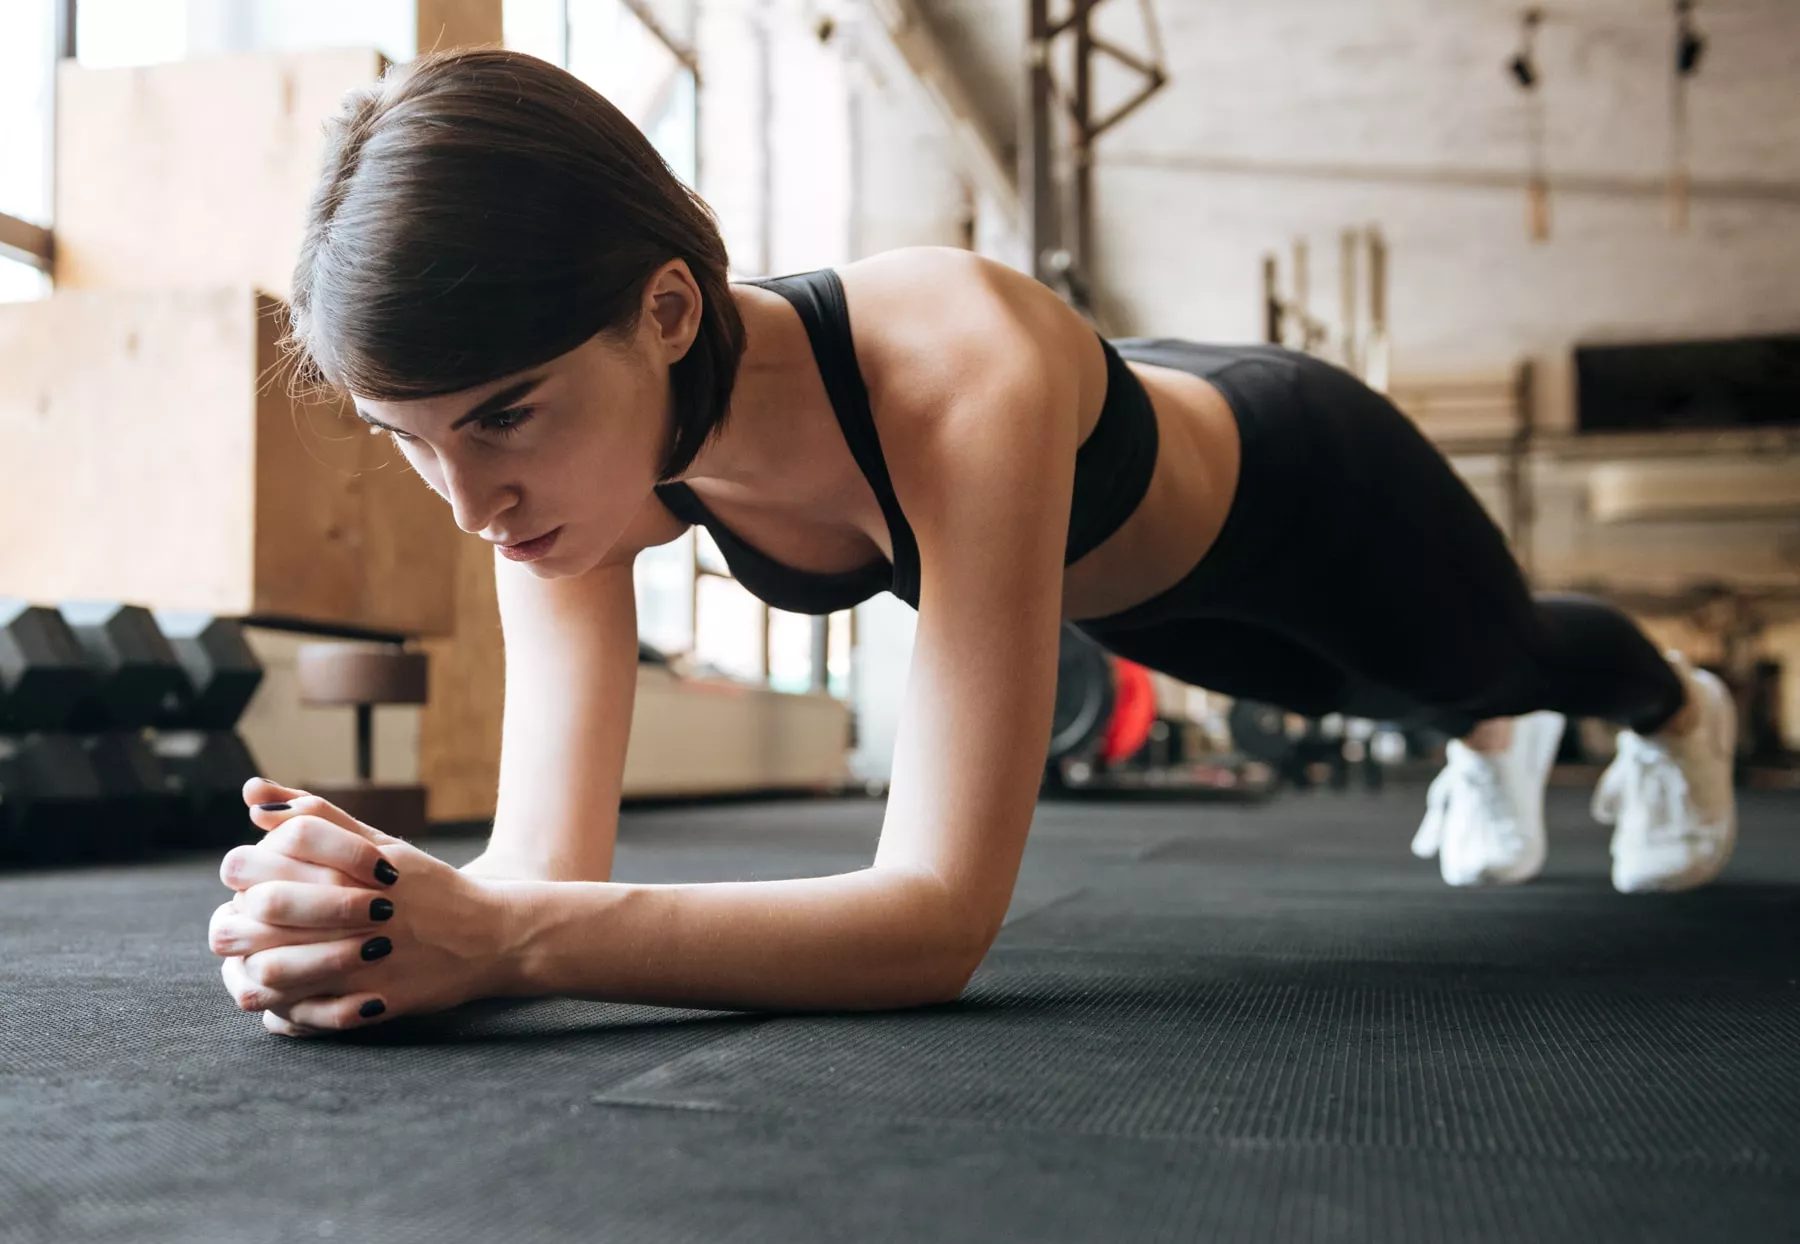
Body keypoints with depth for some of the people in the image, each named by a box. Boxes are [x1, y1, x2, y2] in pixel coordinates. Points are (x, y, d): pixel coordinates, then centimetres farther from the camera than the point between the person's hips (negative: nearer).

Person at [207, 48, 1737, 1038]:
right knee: (1404, 703, 38)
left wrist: (501, 937, -63)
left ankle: (1679, 705, 72)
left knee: (1491, 657, 32)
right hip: (1116, 585, 5)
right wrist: (408, 914, -54)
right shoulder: (585, 451, -32)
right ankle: (1494, 747, 78)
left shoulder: (963, 378, -51)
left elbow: (942, 916, -54)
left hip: (1299, 486, -4)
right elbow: (551, 863, -32)